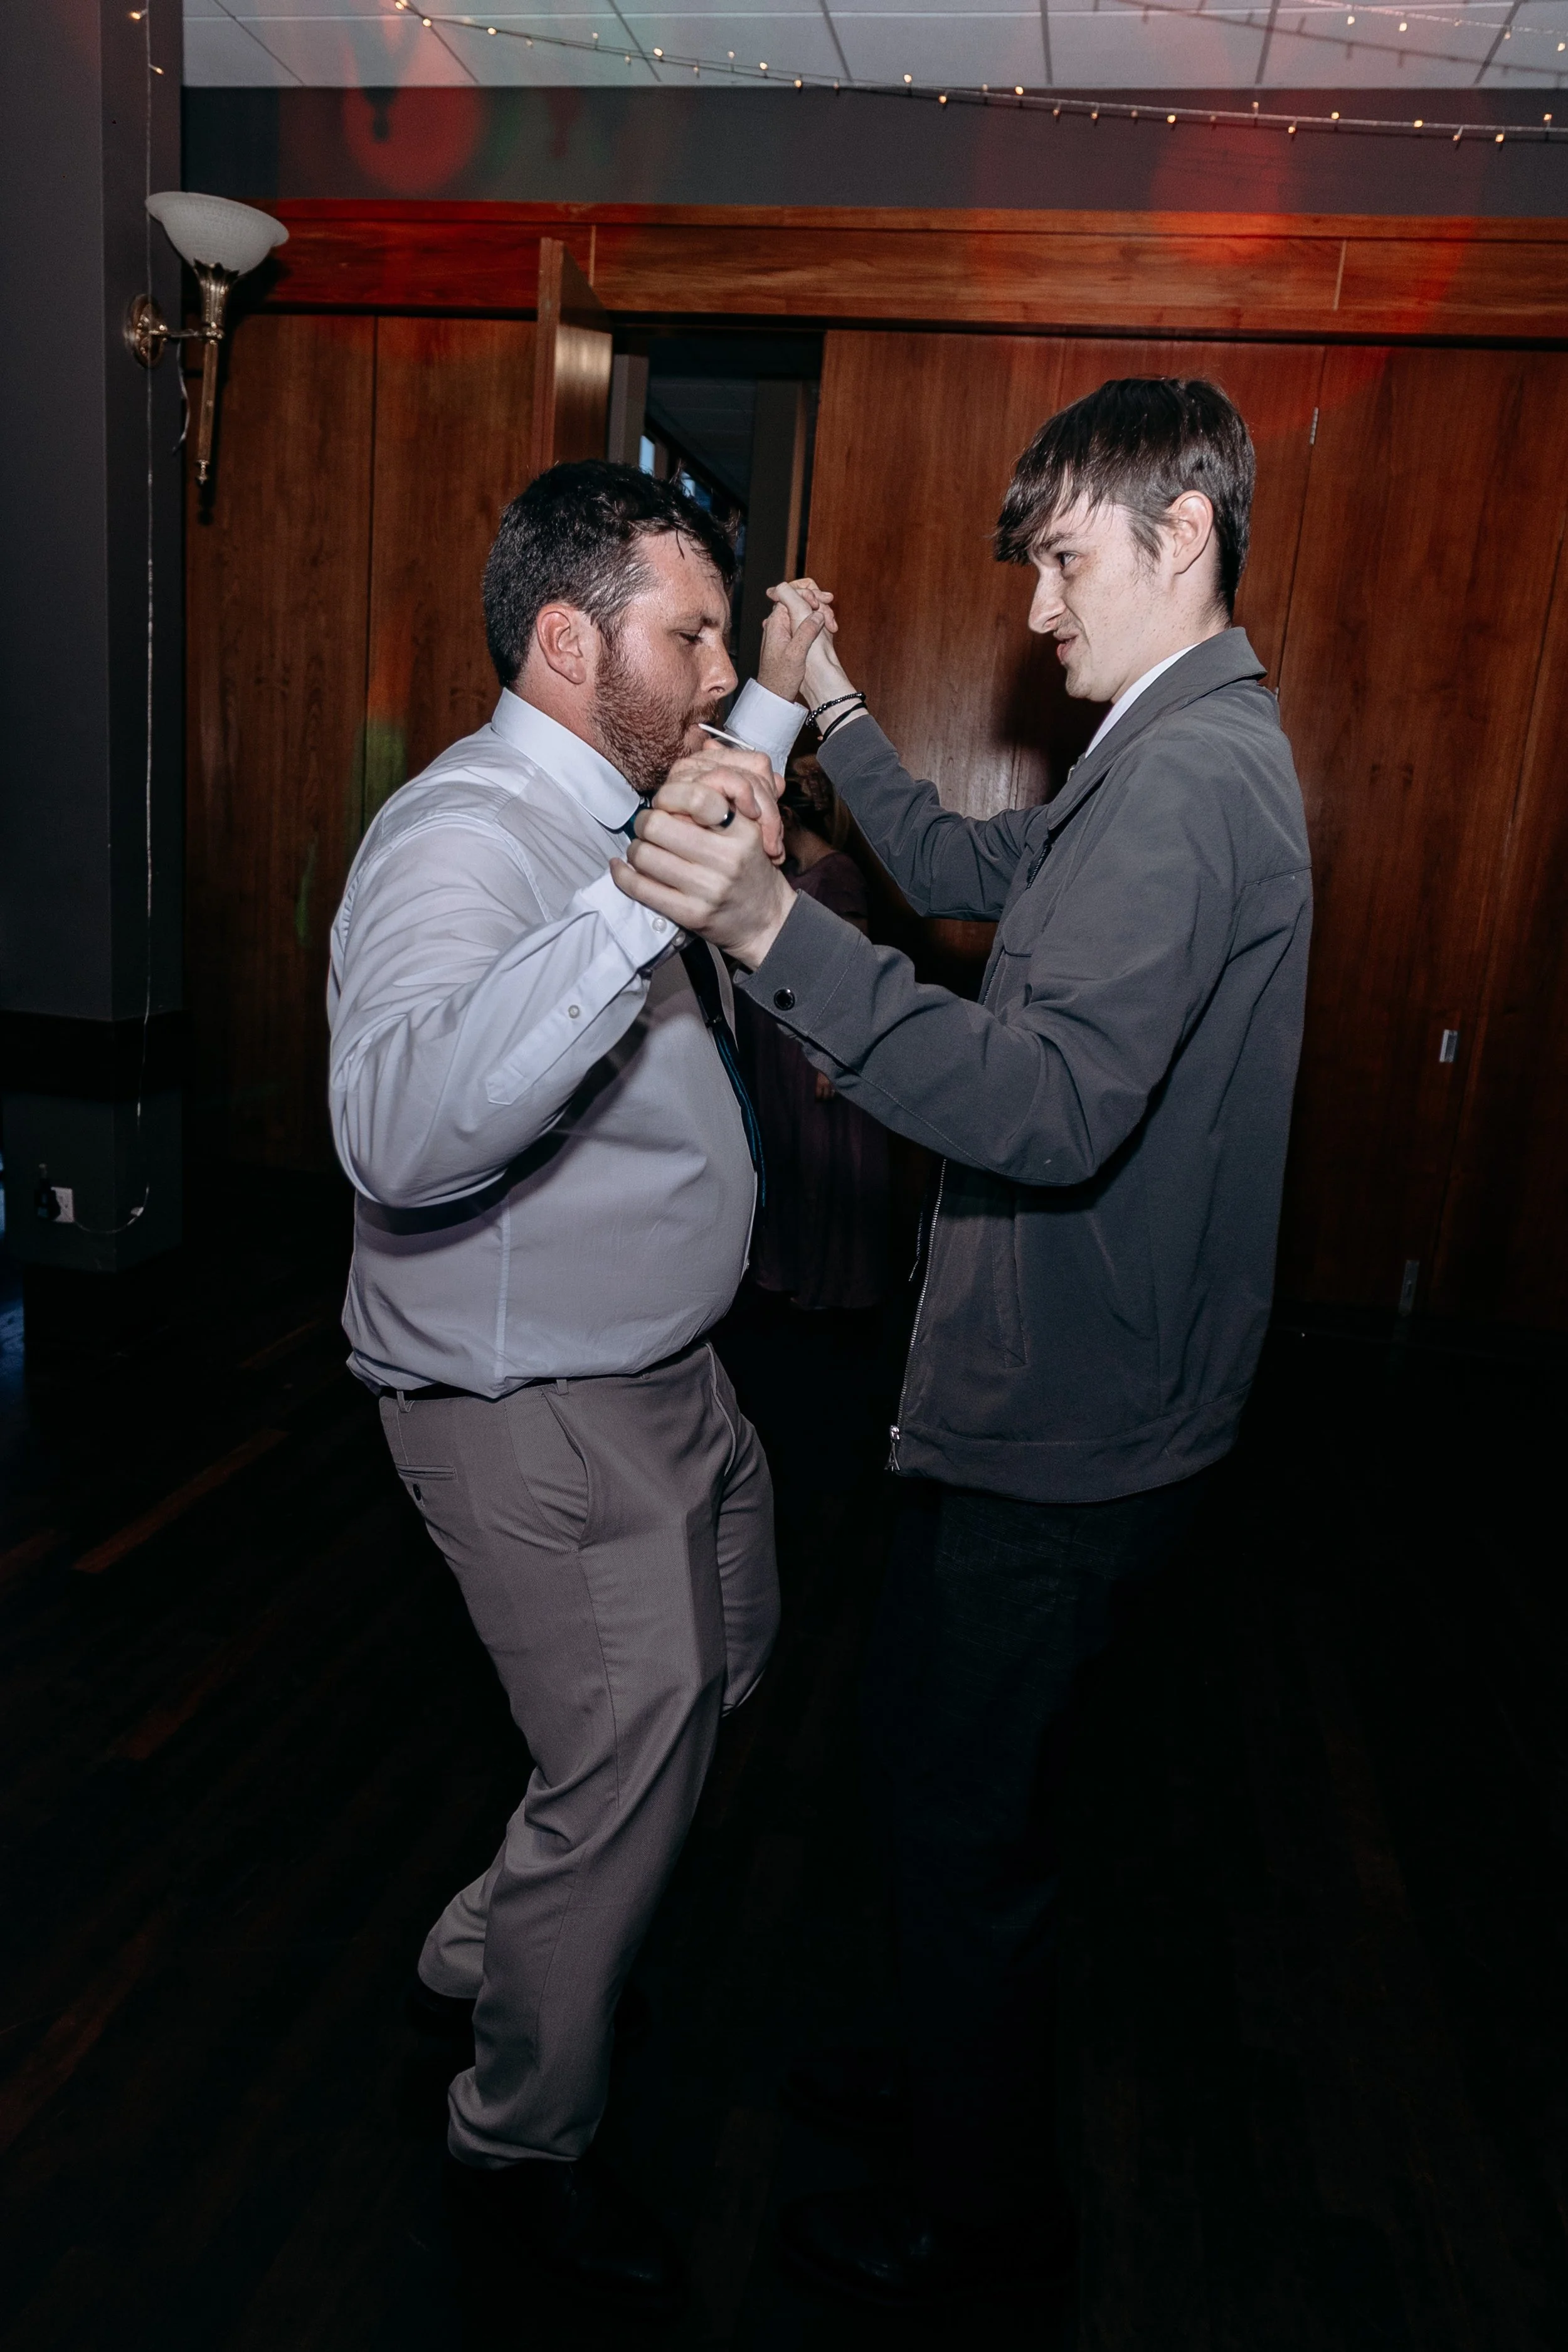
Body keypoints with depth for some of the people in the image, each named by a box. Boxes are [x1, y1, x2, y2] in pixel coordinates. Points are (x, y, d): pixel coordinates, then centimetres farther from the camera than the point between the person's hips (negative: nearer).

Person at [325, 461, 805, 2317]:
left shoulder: (607, 812, 7)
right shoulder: (464, 838, -24)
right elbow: (398, 1131, -43)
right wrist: (646, 902, -48)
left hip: (662, 1367, 10)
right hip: (535, 1411, -10)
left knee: (720, 1662, 27)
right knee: (624, 1784, 4)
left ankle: (482, 1961, 46)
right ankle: (520, 2153, 33)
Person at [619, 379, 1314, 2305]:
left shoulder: (1188, 778, -23)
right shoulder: (1180, 750, 12)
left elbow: (1052, 1105, -35)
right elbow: (979, 879, 22)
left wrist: (773, 931, -42)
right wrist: (831, 714, 15)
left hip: (1072, 1430, -10)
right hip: (1074, 1394, 10)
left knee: (965, 1803, 8)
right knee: (933, 1733, 25)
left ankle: (978, 2209, 33)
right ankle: (955, 2060, 48)